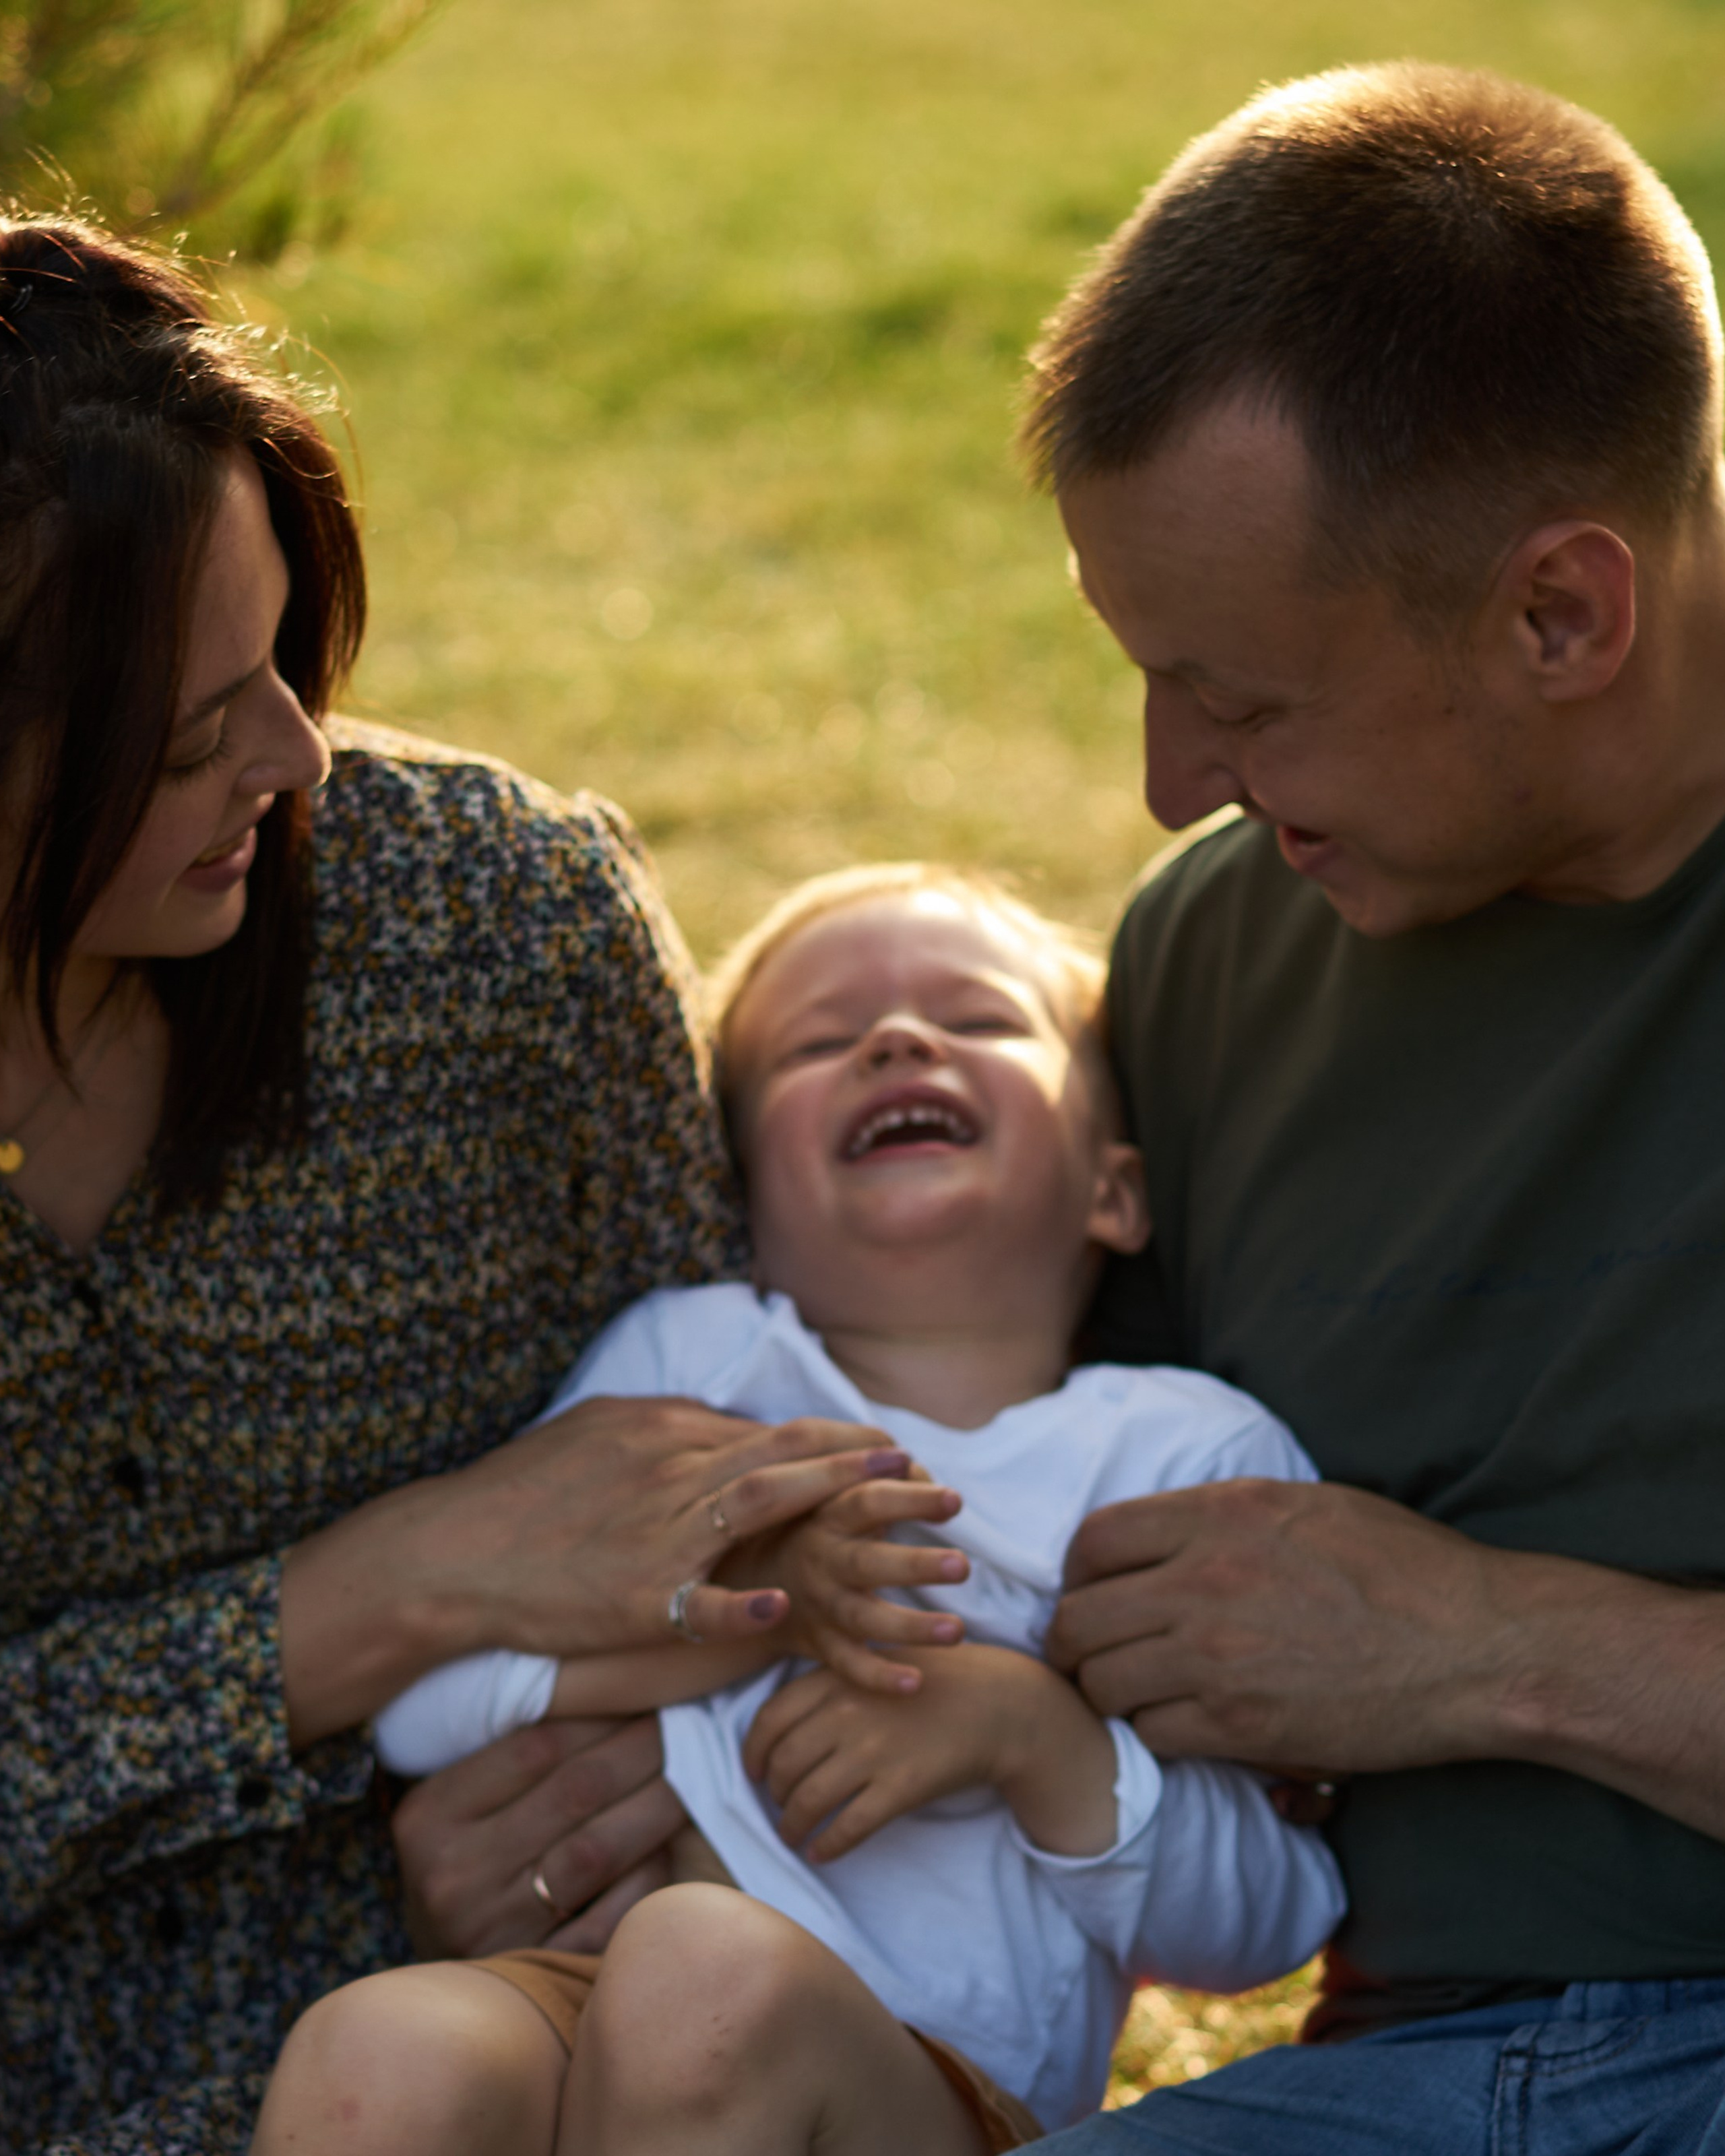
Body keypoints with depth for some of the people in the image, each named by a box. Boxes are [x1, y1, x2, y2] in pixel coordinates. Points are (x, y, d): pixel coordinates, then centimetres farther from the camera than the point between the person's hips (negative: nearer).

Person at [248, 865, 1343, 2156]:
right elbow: (414, 1696, 8)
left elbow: (1269, 1921, 8)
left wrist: (1032, 1731, -9)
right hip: (563, 2011, 1)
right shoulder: (681, 1355, 20)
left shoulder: (1191, 1455, 14)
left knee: (706, 1972, -35)